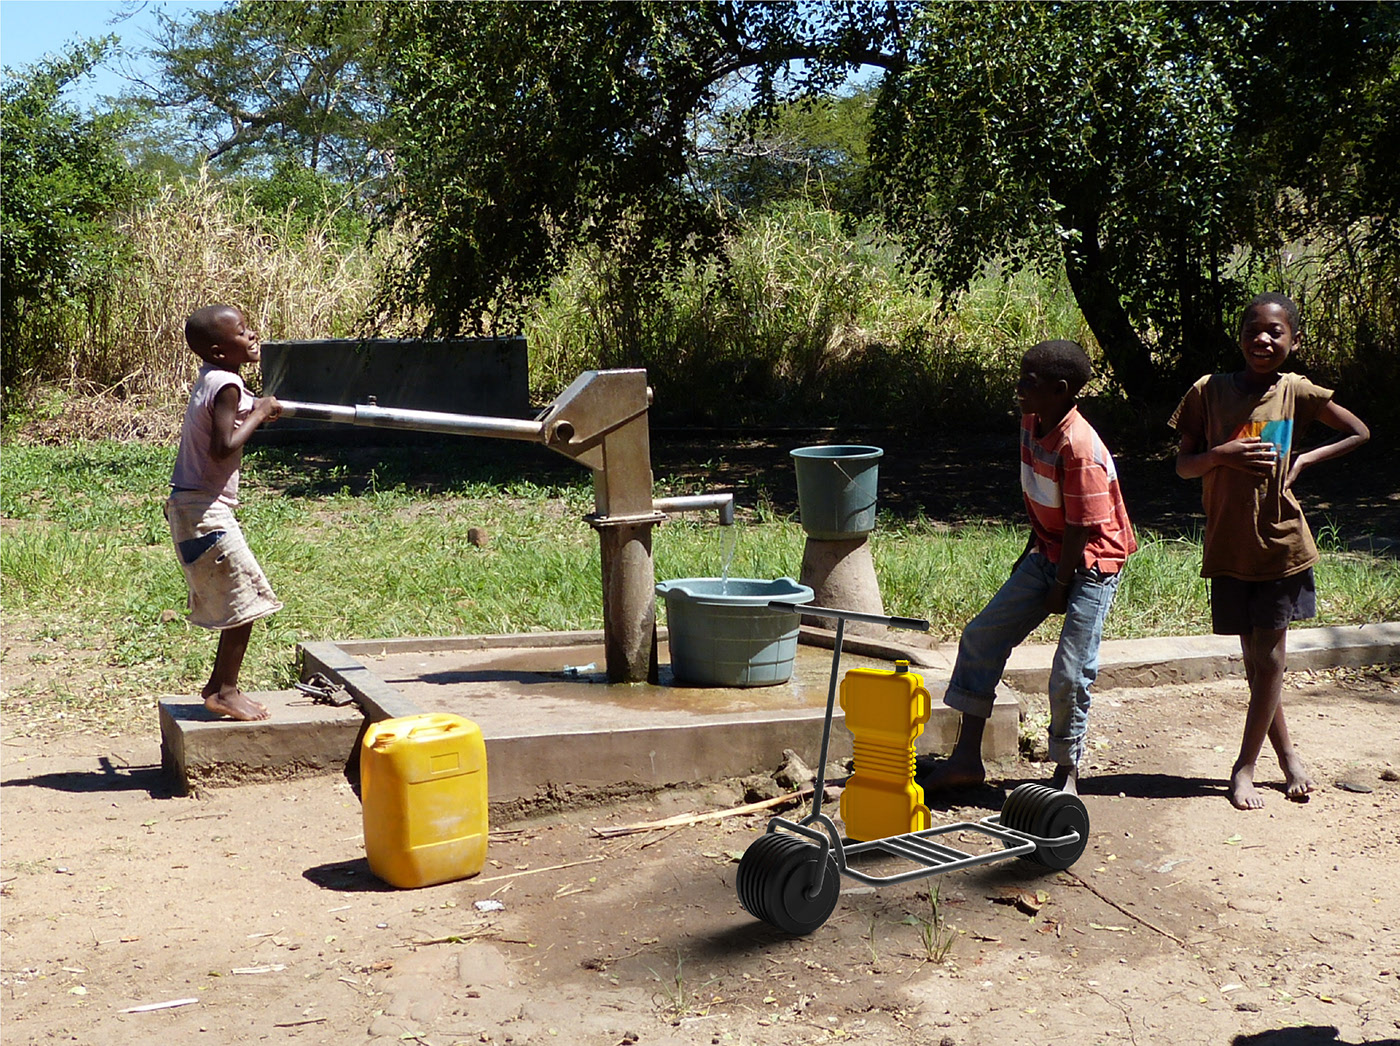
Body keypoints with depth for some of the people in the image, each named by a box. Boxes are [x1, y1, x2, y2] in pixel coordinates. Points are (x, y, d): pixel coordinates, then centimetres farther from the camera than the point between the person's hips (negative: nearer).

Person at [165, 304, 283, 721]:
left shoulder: (211, 377, 12)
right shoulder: (227, 386, -17)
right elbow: (223, 448, -26)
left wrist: (256, 410, 10)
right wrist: (258, 413, -15)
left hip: (190, 505, 10)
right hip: (205, 510, -10)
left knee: (239, 600, 17)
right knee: (245, 598, -4)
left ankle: (219, 685, 25)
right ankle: (225, 691, 2)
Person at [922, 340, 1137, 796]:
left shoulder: (1080, 448, -27)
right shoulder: (1032, 423, -1)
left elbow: (1082, 528, -21)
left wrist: (1060, 587, -12)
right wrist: (1031, 554, 14)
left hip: (1092, 562, -9)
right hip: (1049, 554, 9)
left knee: (1070, 676, -8)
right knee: (981, 637, 5)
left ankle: (1067, 772, 15)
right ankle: (967, 758, 12)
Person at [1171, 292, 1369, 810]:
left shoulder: (1296, 392, -3)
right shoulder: (1209, 390, -3)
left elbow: (1360, 433, 8)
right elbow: (1183, 466, -1)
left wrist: (1302, 461, -2)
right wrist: (1221, 453, -20)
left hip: (1281, 545, -1)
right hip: (1228, 547, 1)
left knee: (1270, 659, 1)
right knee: (1254, 662, 9)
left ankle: (1245, 767, 11)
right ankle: (1287, 756, 26)